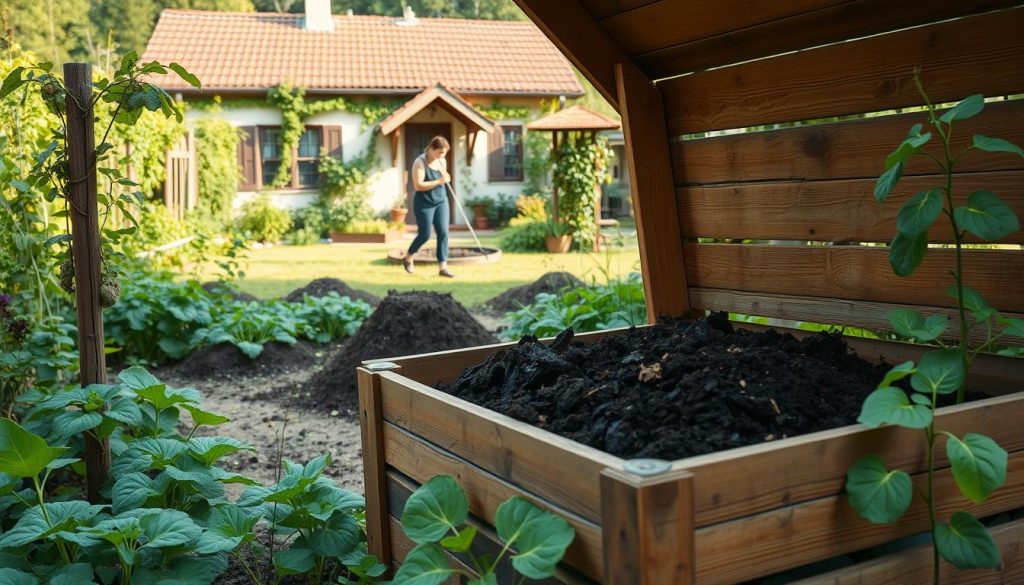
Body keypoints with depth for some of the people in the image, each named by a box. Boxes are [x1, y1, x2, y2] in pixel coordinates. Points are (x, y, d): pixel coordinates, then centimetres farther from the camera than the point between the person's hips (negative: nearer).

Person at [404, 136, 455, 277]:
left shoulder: (442, 161, 5)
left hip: (441, 201, 6)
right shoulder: (420, 162, -16)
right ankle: (408, 257, 26)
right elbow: (418, 185, -22)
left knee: (443, 233, -2)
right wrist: (438, 181, -24)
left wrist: (446, 178, -3)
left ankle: (442, 267, 1)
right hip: (424, 203, -6)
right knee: (425, 234, -1)